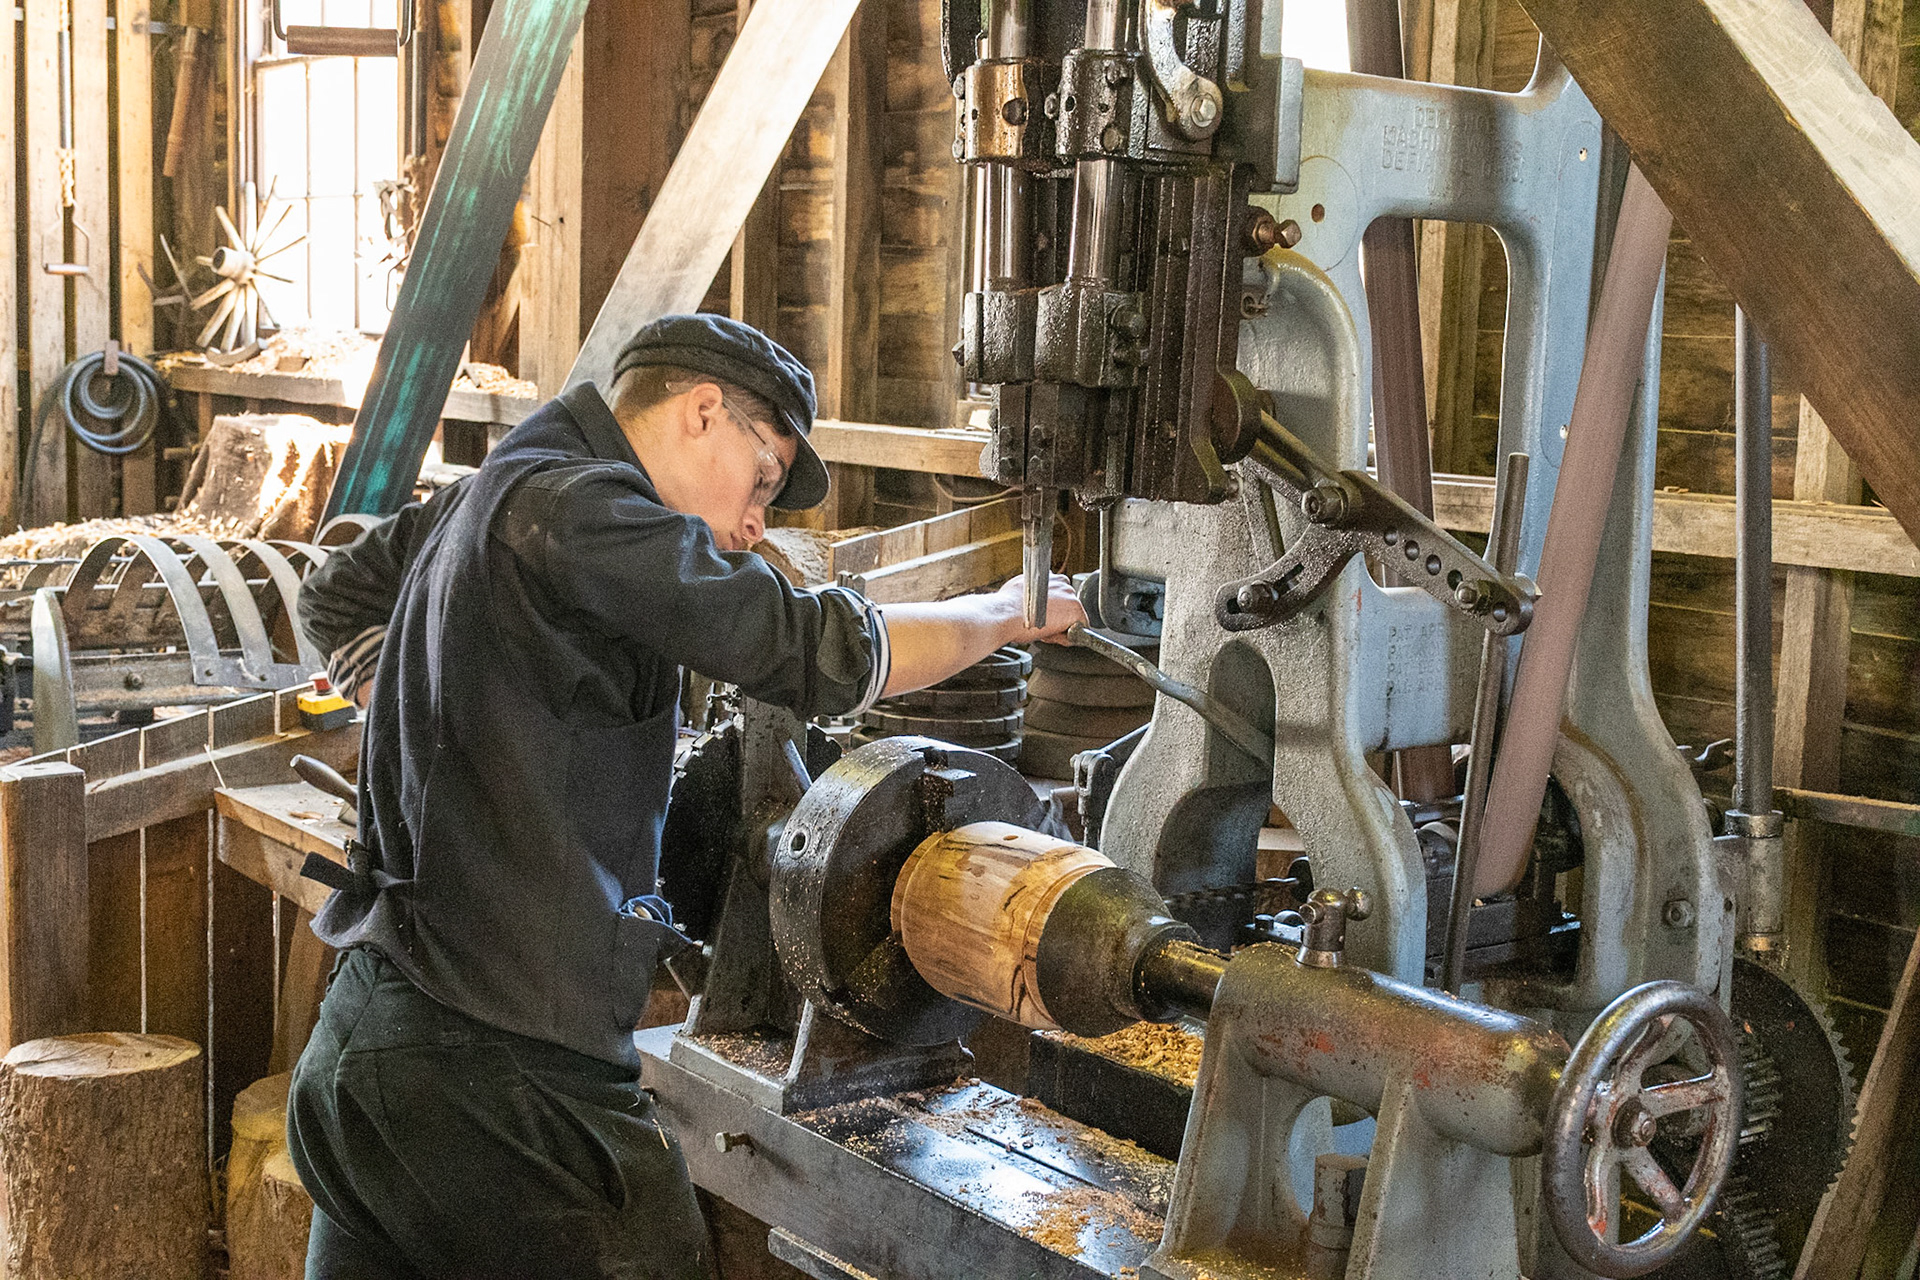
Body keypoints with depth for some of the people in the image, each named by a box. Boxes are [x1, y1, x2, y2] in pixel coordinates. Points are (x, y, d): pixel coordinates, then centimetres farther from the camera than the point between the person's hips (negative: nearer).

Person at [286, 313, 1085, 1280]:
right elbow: (817, 652, -18)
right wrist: (1011, 612, -2)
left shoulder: (488, 495, 15)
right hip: (492, 1074, -10)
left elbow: (336, 600, 33)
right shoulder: (573, 507, -15)